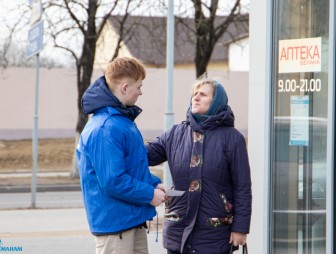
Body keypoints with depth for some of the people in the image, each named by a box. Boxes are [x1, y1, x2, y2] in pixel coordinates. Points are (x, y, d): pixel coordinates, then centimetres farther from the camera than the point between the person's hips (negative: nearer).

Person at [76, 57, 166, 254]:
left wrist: (155, 183, 5)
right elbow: (113, 181, -26)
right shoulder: (105, 129, -23)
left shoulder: (124, 120, 10)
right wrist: (150, 195, -15)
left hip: (134, 219, 10)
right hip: (114, 222, -10)